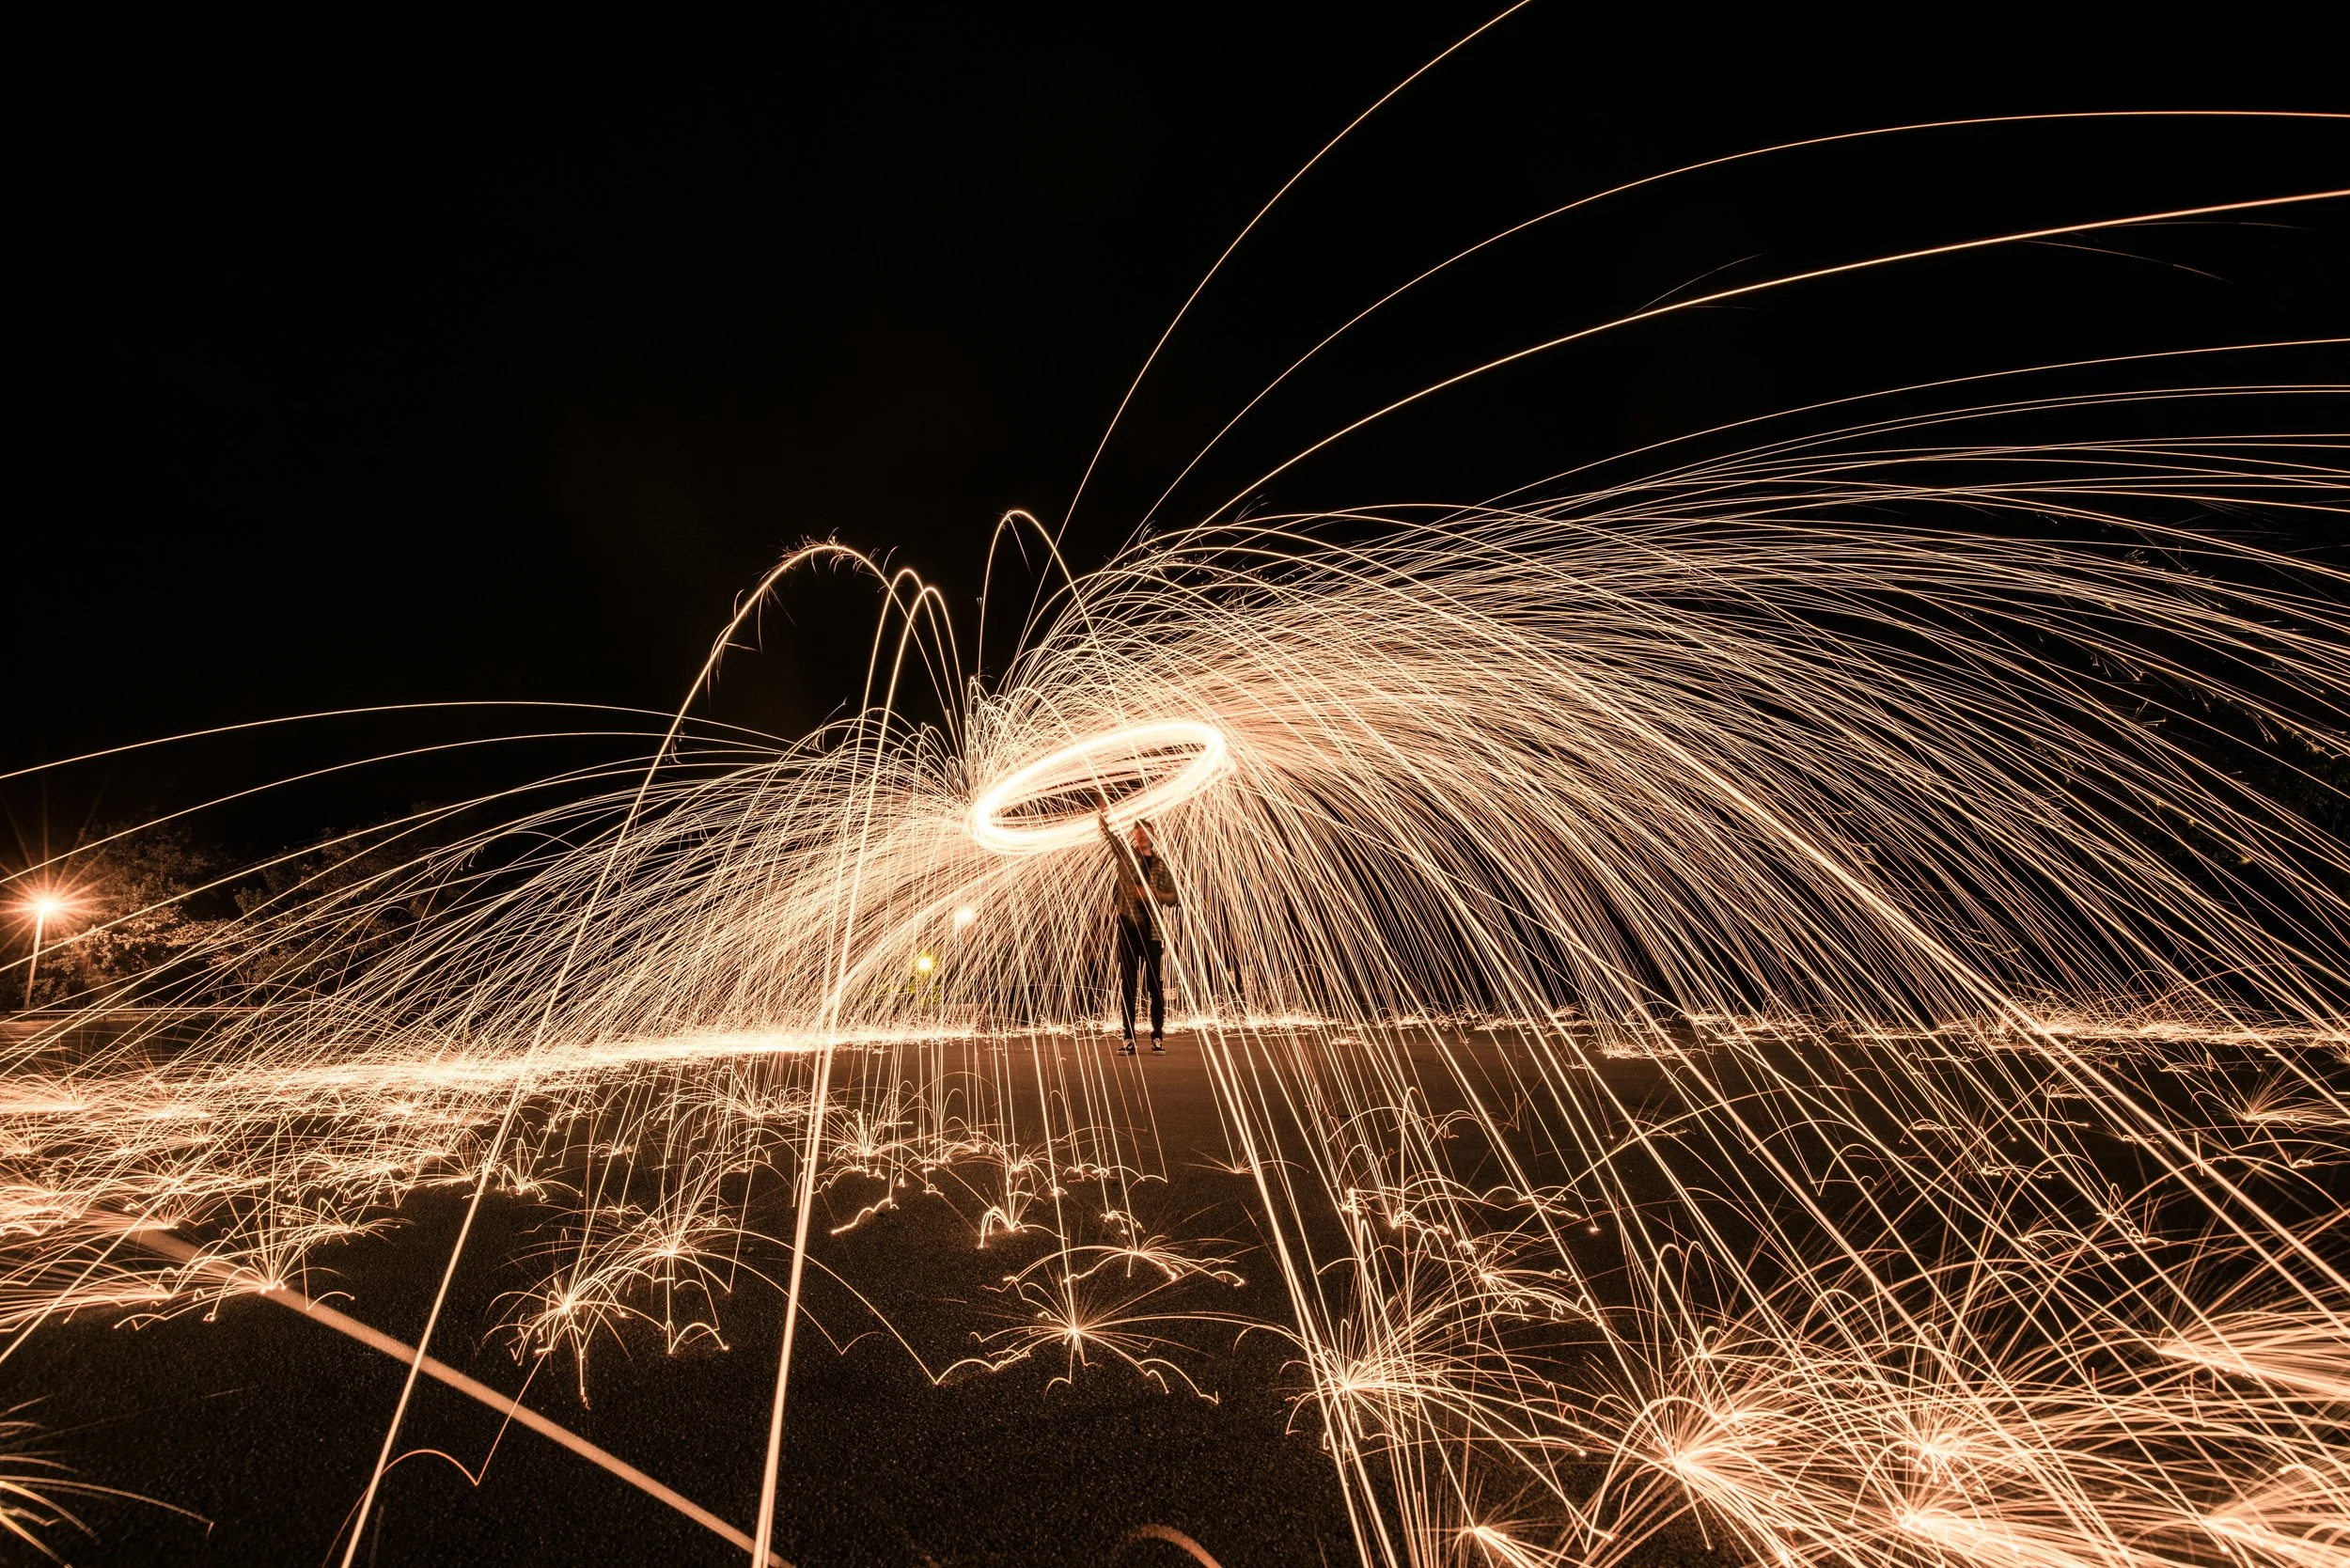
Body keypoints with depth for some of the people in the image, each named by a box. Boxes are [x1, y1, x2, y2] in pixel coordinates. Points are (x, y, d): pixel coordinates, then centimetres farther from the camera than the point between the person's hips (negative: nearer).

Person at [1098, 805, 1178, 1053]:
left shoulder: (1161, 865, 8)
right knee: (1127, 984, 3)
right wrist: (1102, 818, -23)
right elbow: (1109, 836, -6)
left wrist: (1151, 894, -10)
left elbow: (1172, 898, 6)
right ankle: (1129, 1038, 8)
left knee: (1155, 984, 0)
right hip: (1128, 926, 1)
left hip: (1152, 929, 0)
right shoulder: (1125, 855, 8)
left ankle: (1158, 1037, 6)